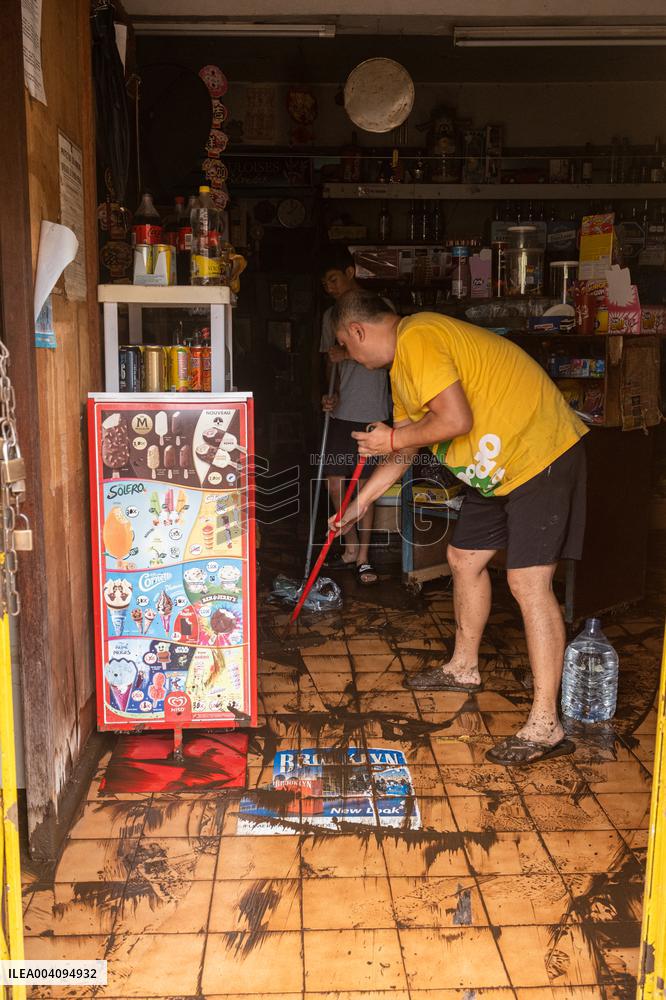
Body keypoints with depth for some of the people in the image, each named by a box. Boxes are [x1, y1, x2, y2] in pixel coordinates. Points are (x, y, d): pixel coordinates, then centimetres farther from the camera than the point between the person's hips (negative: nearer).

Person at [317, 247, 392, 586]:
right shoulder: (331, 316, 14)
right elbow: (331, 361, 12)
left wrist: (348, 353, -17)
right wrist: (333, 394, -6)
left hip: (371, 413, -5)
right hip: (341, 412, 5)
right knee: (334, 483, 5)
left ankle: (363, 557, 11)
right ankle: (351, 549, 22)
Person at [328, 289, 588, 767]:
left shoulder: (417, 338, -17)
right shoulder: (403, 364, 16)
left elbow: (456, 420, -26)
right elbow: (405, 451, 23)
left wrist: (393, 438, -10)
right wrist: (360, 503, 26)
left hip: (540, 452, -11)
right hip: (499, 466, 11)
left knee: (529, 580, -14)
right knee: (465, 557, 17)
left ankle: (546, 725, -11)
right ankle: (464, 667, 36)